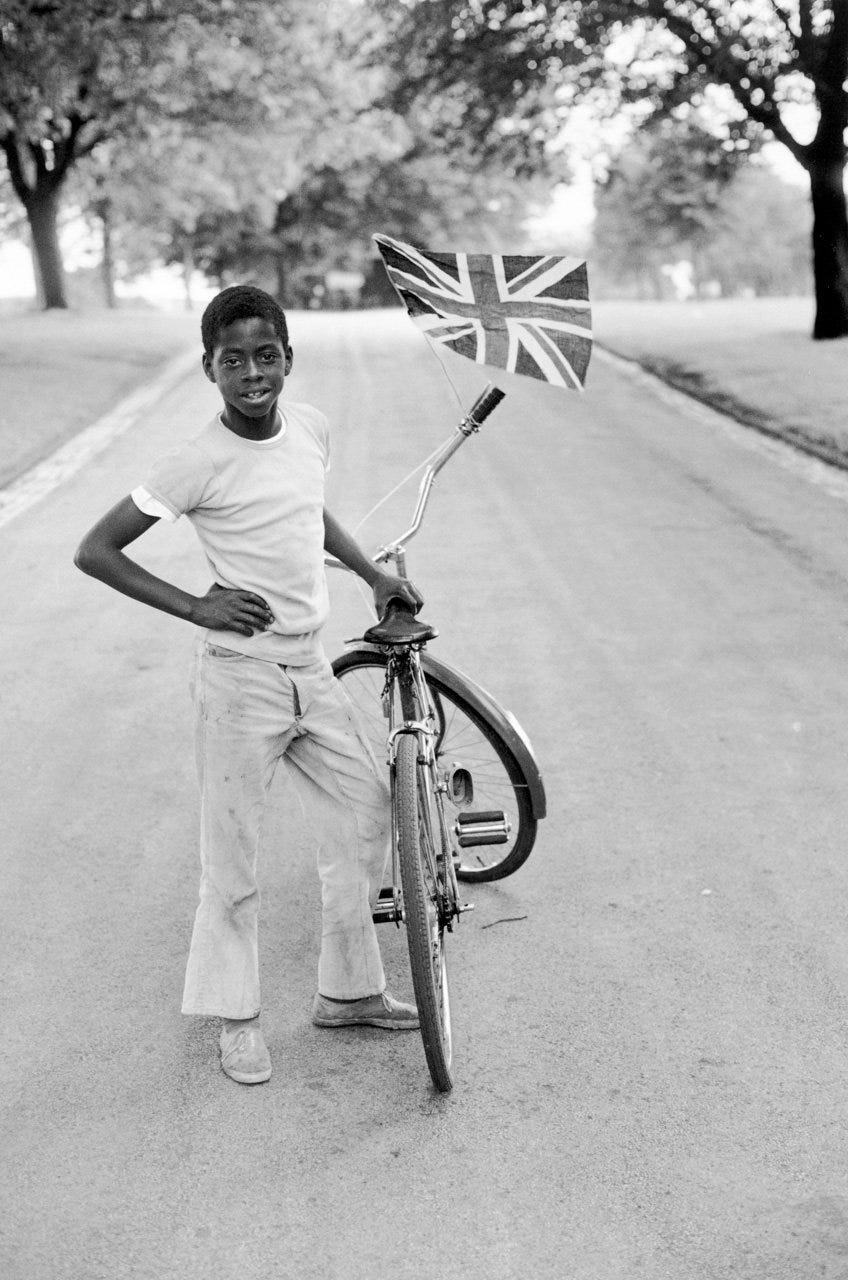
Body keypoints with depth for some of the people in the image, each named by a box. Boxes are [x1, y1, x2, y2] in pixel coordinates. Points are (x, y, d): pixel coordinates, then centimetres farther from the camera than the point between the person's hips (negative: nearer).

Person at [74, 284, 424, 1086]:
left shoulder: (310, 428, 1)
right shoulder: (200, 464, -17)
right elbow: (95, 551, -13)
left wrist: (374, 575, 19)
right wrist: (195, 607, -18)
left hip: (310, 668, 7)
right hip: (239, 676, -7)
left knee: (366, 810, 12)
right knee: (233, 849, 2)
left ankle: (348, 991, 26)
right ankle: (236, 1015, 20)